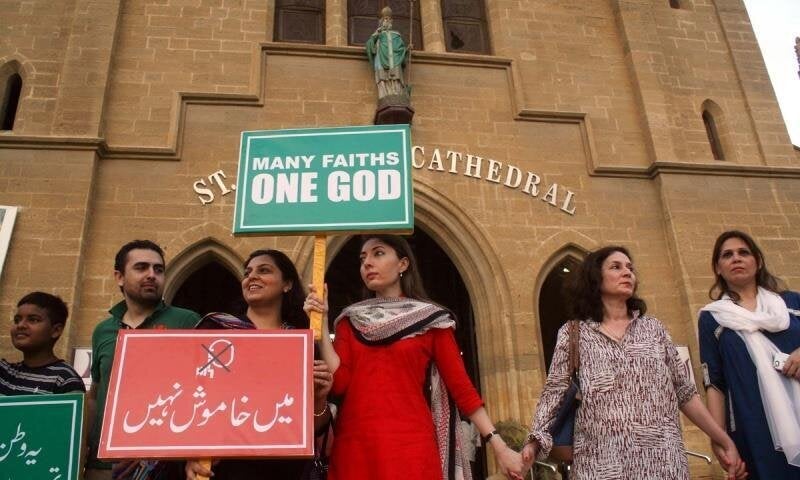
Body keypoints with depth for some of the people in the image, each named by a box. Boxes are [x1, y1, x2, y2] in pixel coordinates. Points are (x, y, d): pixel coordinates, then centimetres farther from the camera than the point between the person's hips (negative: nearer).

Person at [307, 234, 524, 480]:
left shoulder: (431, 320, 3)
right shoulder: (351, 320, 10)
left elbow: (461, 386, 2)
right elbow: (338, 383, -1)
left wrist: (498, 446, -3)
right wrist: (321, 323, -6)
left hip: (411, 446, -2)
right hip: (354, 446, 2)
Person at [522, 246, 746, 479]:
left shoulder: (653, 328, 10)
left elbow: (684, 391, 12)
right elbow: (555, 393, 0)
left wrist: (724, 440, 8)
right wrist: (532, 444, -12)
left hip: (662, 461, 2)